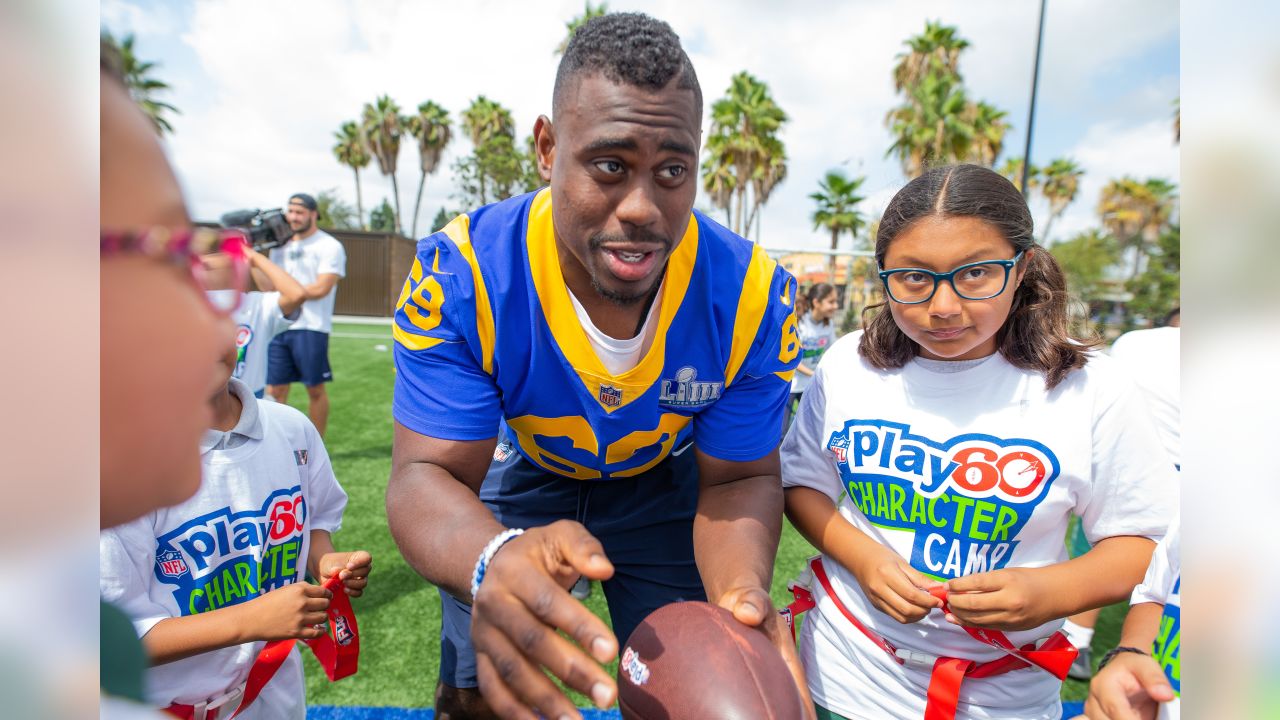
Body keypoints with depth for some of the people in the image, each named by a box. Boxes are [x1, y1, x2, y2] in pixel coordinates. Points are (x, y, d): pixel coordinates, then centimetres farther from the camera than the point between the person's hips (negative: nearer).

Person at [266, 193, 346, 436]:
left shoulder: (329, 246, -3)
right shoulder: (281, 244, 16)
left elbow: (321, 289, -12)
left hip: (311, 328, -6)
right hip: (279, 327, 6)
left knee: (315, 389, 3)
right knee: (275, 390, 5)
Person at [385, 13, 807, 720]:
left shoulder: (752, 295, -28)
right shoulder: (457, 274, -32)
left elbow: (738, 478, -19)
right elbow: (427, 474, -31)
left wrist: (741, 592, -41)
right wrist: (495, 560, -56)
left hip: (663, 481, 1)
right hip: (523, 472, 0)